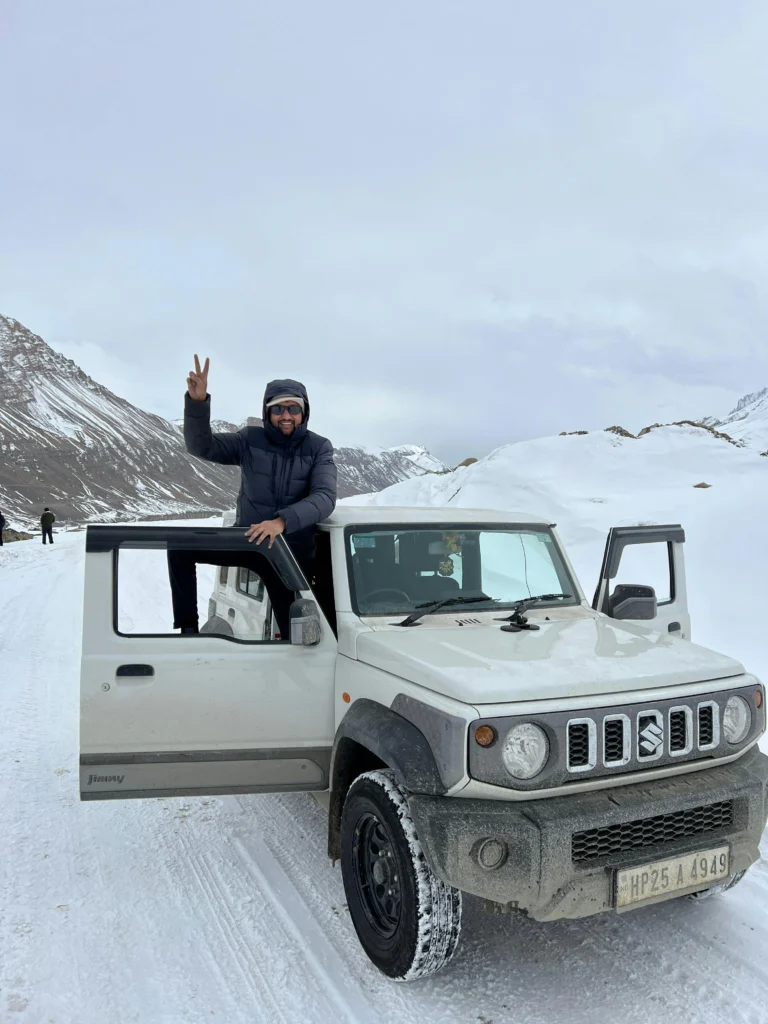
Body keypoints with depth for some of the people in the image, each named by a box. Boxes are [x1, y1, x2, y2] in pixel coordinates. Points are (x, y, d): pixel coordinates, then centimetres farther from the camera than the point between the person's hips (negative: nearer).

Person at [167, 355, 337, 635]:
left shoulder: (319, 448, -9)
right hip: (247, 540, 2)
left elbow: (325, 498, -23)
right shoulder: (250, 440, -4)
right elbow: (201, 446, -15)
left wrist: (283, 521, -41)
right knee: (180, 548, -13)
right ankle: (188, 628, -4)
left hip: (291, 552, -2)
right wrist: (197, 401, -33)